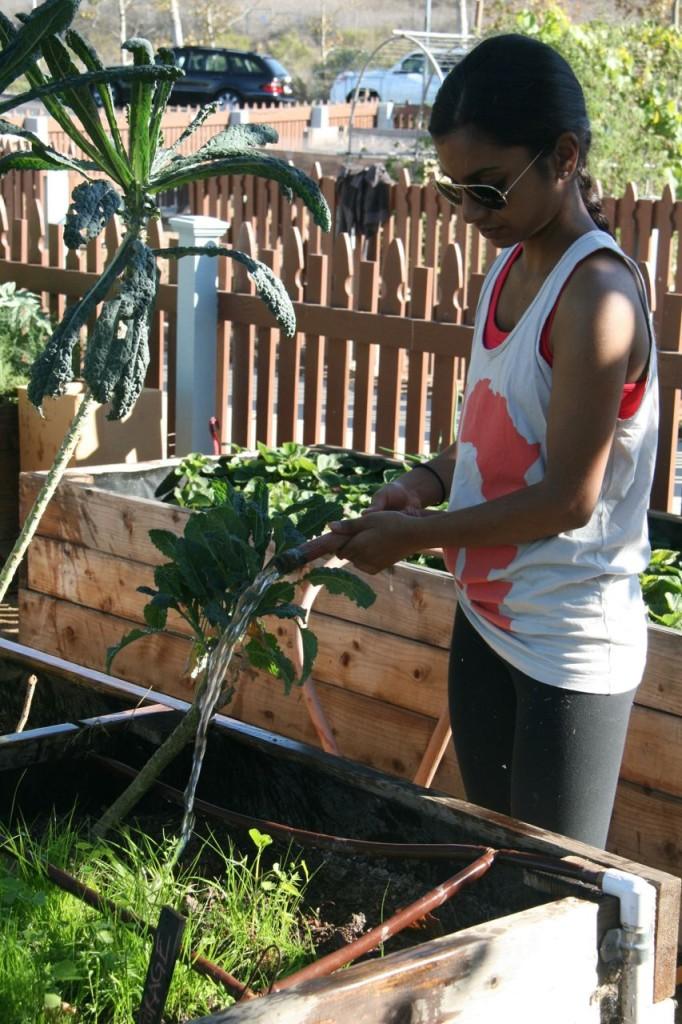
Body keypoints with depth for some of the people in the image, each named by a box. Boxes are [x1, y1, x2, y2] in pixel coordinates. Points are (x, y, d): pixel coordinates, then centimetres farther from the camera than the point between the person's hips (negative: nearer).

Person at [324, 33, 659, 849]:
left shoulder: (596, 297, -22)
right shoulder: (509, 262, 4)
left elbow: (569, 498, -22)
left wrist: (416, 534, -15)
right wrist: (429, 480, -2)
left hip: (570, 647, -8)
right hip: (486, 619, 8)